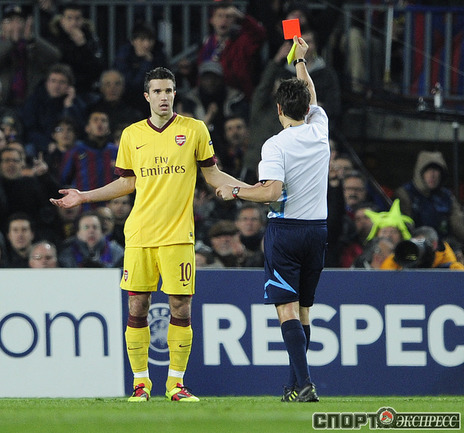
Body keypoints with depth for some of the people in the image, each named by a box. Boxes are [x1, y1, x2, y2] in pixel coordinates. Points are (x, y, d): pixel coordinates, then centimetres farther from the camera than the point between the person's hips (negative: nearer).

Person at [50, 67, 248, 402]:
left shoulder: (195, 130, 4)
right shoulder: (132, 135, 9)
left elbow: (212, 174, 10)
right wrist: (84, 196, 12)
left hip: (178, 235, -2)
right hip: (139, 235, 2)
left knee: (181, 308, -4)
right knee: (137, 308, -1)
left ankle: (176, 383, 6)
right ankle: (141, 383, 9)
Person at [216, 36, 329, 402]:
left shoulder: (275, 145, -12)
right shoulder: (319, 130, 4)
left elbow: (271, 192, -22)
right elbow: (312, 98, 25)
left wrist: (235, 191, -7)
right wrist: (301, 61, 39)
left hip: (285, 227, -5)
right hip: (318, 228, 5)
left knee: (288, 309, -8)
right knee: (303, 309, 12)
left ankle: (304, 382, -21)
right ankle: (296, 384, 15)